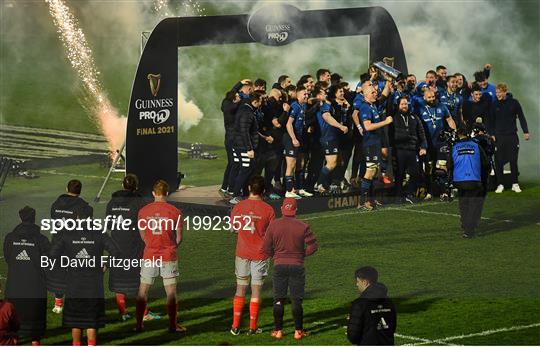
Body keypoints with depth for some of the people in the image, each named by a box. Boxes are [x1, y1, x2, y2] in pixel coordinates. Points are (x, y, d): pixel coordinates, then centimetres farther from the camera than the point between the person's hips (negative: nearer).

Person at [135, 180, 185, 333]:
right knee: (171, 292, 6)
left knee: (143, 291, 10)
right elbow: (179, 237, -1)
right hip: (168, 257, -1)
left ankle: (139, 324, 12)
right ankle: (173, 325, 9)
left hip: (149, 255, 1)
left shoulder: (143, 211, -1)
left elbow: (142, 235, 9)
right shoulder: (175, 212, -6)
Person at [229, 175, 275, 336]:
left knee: (240, 289, 11)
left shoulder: (238, 207, -4)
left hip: (242, 254, 2)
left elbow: (234, 228, 7)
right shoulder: (268, 209, -10)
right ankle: (253, 327, 7)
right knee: (256, 291, 4)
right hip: (260, 255, -2)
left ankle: (235, 326, 10)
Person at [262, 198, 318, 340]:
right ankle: (298, 331, 8)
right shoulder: (303, 227, -6)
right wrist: (302, 254, 10)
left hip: (279, 265, 0)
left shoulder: (273, 225, -5)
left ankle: (278, 330, 9)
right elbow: (313, 246, -5)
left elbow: (266, 248, -3)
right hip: (297, 266, 0)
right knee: (296, 300, 6)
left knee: (278, 300, 8)